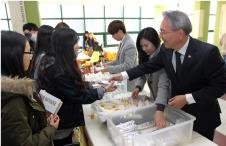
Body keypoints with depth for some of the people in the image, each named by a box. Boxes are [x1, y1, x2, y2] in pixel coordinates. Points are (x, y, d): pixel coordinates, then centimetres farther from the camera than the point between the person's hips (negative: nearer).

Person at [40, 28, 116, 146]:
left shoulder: (64, 66, -1)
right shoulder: (58, 72, -31)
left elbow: (77, 86, 8)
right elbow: (79, 96, -24)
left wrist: (98, 87, 1)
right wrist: (104, 90, -16)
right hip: (60, 127, -8)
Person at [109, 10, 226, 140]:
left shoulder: (208, 52, -26)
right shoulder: (166, 49, -11)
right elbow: (149, 65, 0)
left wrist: (187, 98, -26)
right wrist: (124, 75, -6)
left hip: (201, 115, -4)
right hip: (177, 110, 4)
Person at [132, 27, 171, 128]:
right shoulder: (146, 56, -3)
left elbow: (163, 85, -35)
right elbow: (142, 73, 2)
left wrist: (159, 110, -44)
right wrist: (138, 87, -18)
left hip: (166, 102, -6)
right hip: (154, 98, 6)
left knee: (163, 126, 11)